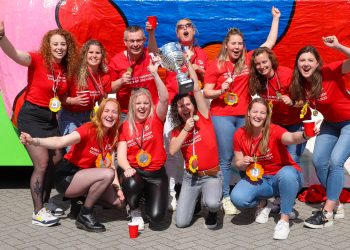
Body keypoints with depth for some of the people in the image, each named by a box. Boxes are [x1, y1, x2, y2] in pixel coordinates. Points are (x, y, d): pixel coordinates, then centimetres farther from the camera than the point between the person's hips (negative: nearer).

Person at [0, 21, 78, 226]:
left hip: (51, 118, 7)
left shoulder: (67, 69, 3)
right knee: (42, 164, -10)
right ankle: (38, 213, 0)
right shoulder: (38, 60, -14)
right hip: (31, 116, -7)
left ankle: (45, 203, 29)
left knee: (56, 161, 11)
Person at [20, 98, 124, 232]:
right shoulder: (89, 129, -21)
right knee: (107, 174, -29)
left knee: (119, 201, -1)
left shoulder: (112, 136, 1)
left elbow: (110, 165, 3)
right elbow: (61, 141, -36)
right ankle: (84, 215, -13)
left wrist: (118, 188, -11)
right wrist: (35, 141, -53)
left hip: (85, 176, 7)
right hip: (67, 178, -7)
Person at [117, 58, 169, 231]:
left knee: (156, 215, -17)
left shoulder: (156, 119, -2)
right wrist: (127, 168, -27)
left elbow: (164, 98, -20)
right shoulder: (125, 126, 1)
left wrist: (154, 73, -29)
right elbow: (121, 155, -4)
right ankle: (135, 211, -2)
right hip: (134, 172, 0)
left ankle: (149, 196, 22)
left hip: (156, 173, 0)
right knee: (132, 184, -38)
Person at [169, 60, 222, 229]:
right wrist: (186, 129, -16)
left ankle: (213, 210, 4)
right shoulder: (176, 130, 6)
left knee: (211, 203, -36)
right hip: (190, 177, 4)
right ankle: (195, 199, 26)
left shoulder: (203, 119, -3)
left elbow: (196, 89, -12)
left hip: (212, 175, -3)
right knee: (181, 222, -7)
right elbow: (172, 151, -13)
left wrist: (188, 62, -15)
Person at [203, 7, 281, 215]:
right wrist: (221, 91, -20)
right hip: (222, 116, -3)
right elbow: (206, 92, -1)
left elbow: (270, 42, 11)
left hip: (245, 115, 3)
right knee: (226, 158, 0)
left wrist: (276, 18, 13)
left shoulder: (248, 60, 5)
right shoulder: (216, 66, -3)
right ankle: (226, 198, 6)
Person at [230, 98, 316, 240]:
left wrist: (305, 135, -65)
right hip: (259, 179, 3)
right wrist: (243, 163, -21)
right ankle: (263, 204, 9)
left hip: (283, 176, -3)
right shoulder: (240, 134, -6)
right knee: (237, 198, -27)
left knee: (287, 174, -41)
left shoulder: (274, 131, -19)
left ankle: (284, 219, -21)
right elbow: (238, 164, 3)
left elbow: (292, 137, -42)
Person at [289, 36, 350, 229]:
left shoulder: (330, 72, -24)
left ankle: (327, 213, -12)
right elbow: (304, 104, 10)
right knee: (318, 161, 0)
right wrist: (294, 103, -7)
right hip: (330, 123, 7)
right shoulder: (300, 84, -6)